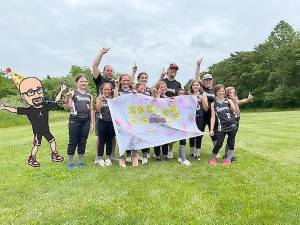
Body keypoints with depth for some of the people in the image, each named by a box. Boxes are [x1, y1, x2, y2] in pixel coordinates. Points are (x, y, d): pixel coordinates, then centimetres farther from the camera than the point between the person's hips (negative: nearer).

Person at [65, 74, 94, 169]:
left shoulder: (89, 95, 12)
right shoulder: (72, 93, 1)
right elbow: (67, 107, -5)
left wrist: (92, 123, 9)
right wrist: (67, 99, -24)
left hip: (86, 121, 4)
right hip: (75, 120, -3)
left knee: (83, 142, 9)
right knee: (73, 141, 2)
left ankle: (81, 161, 21)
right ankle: (70, 162, 14)